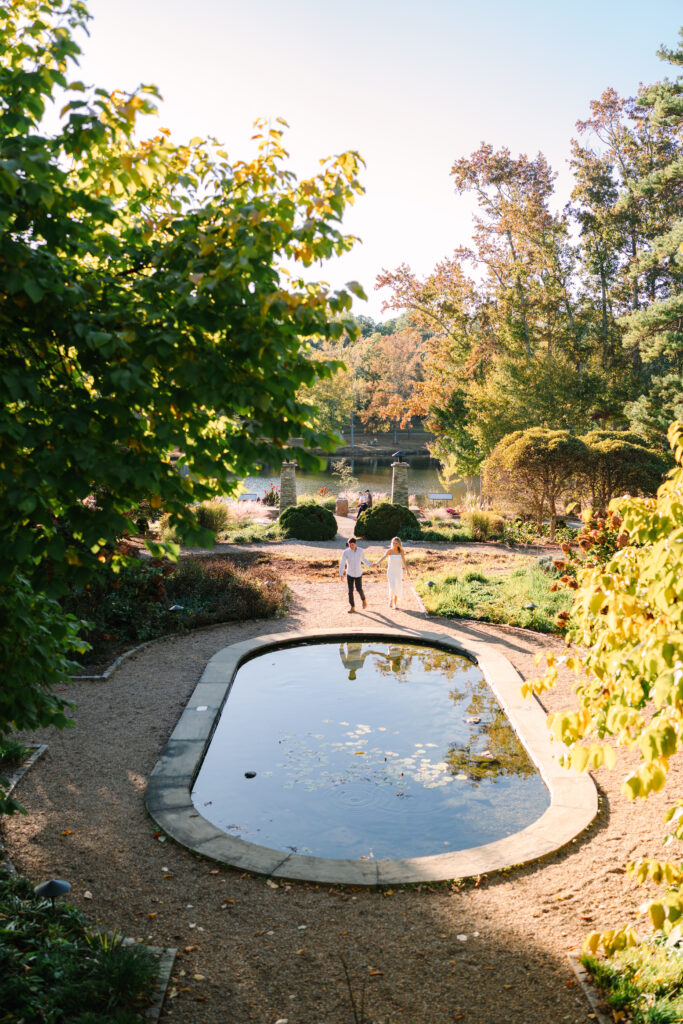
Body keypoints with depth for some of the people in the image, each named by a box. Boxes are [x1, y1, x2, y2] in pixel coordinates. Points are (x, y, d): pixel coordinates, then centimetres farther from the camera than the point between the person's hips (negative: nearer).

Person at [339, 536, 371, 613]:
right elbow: (342, 563, -21)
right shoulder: (345, 552, -16)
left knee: (359, 589, -4)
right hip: (349, 574, -1)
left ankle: (363, 600, 27)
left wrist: (370, 564, -3)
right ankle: (352, 607, 8)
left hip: (358, 573, 1)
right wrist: (341, 574, -33)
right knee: (350, 590, -2)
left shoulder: (360, 550, -7)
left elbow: (363, 559, 11)